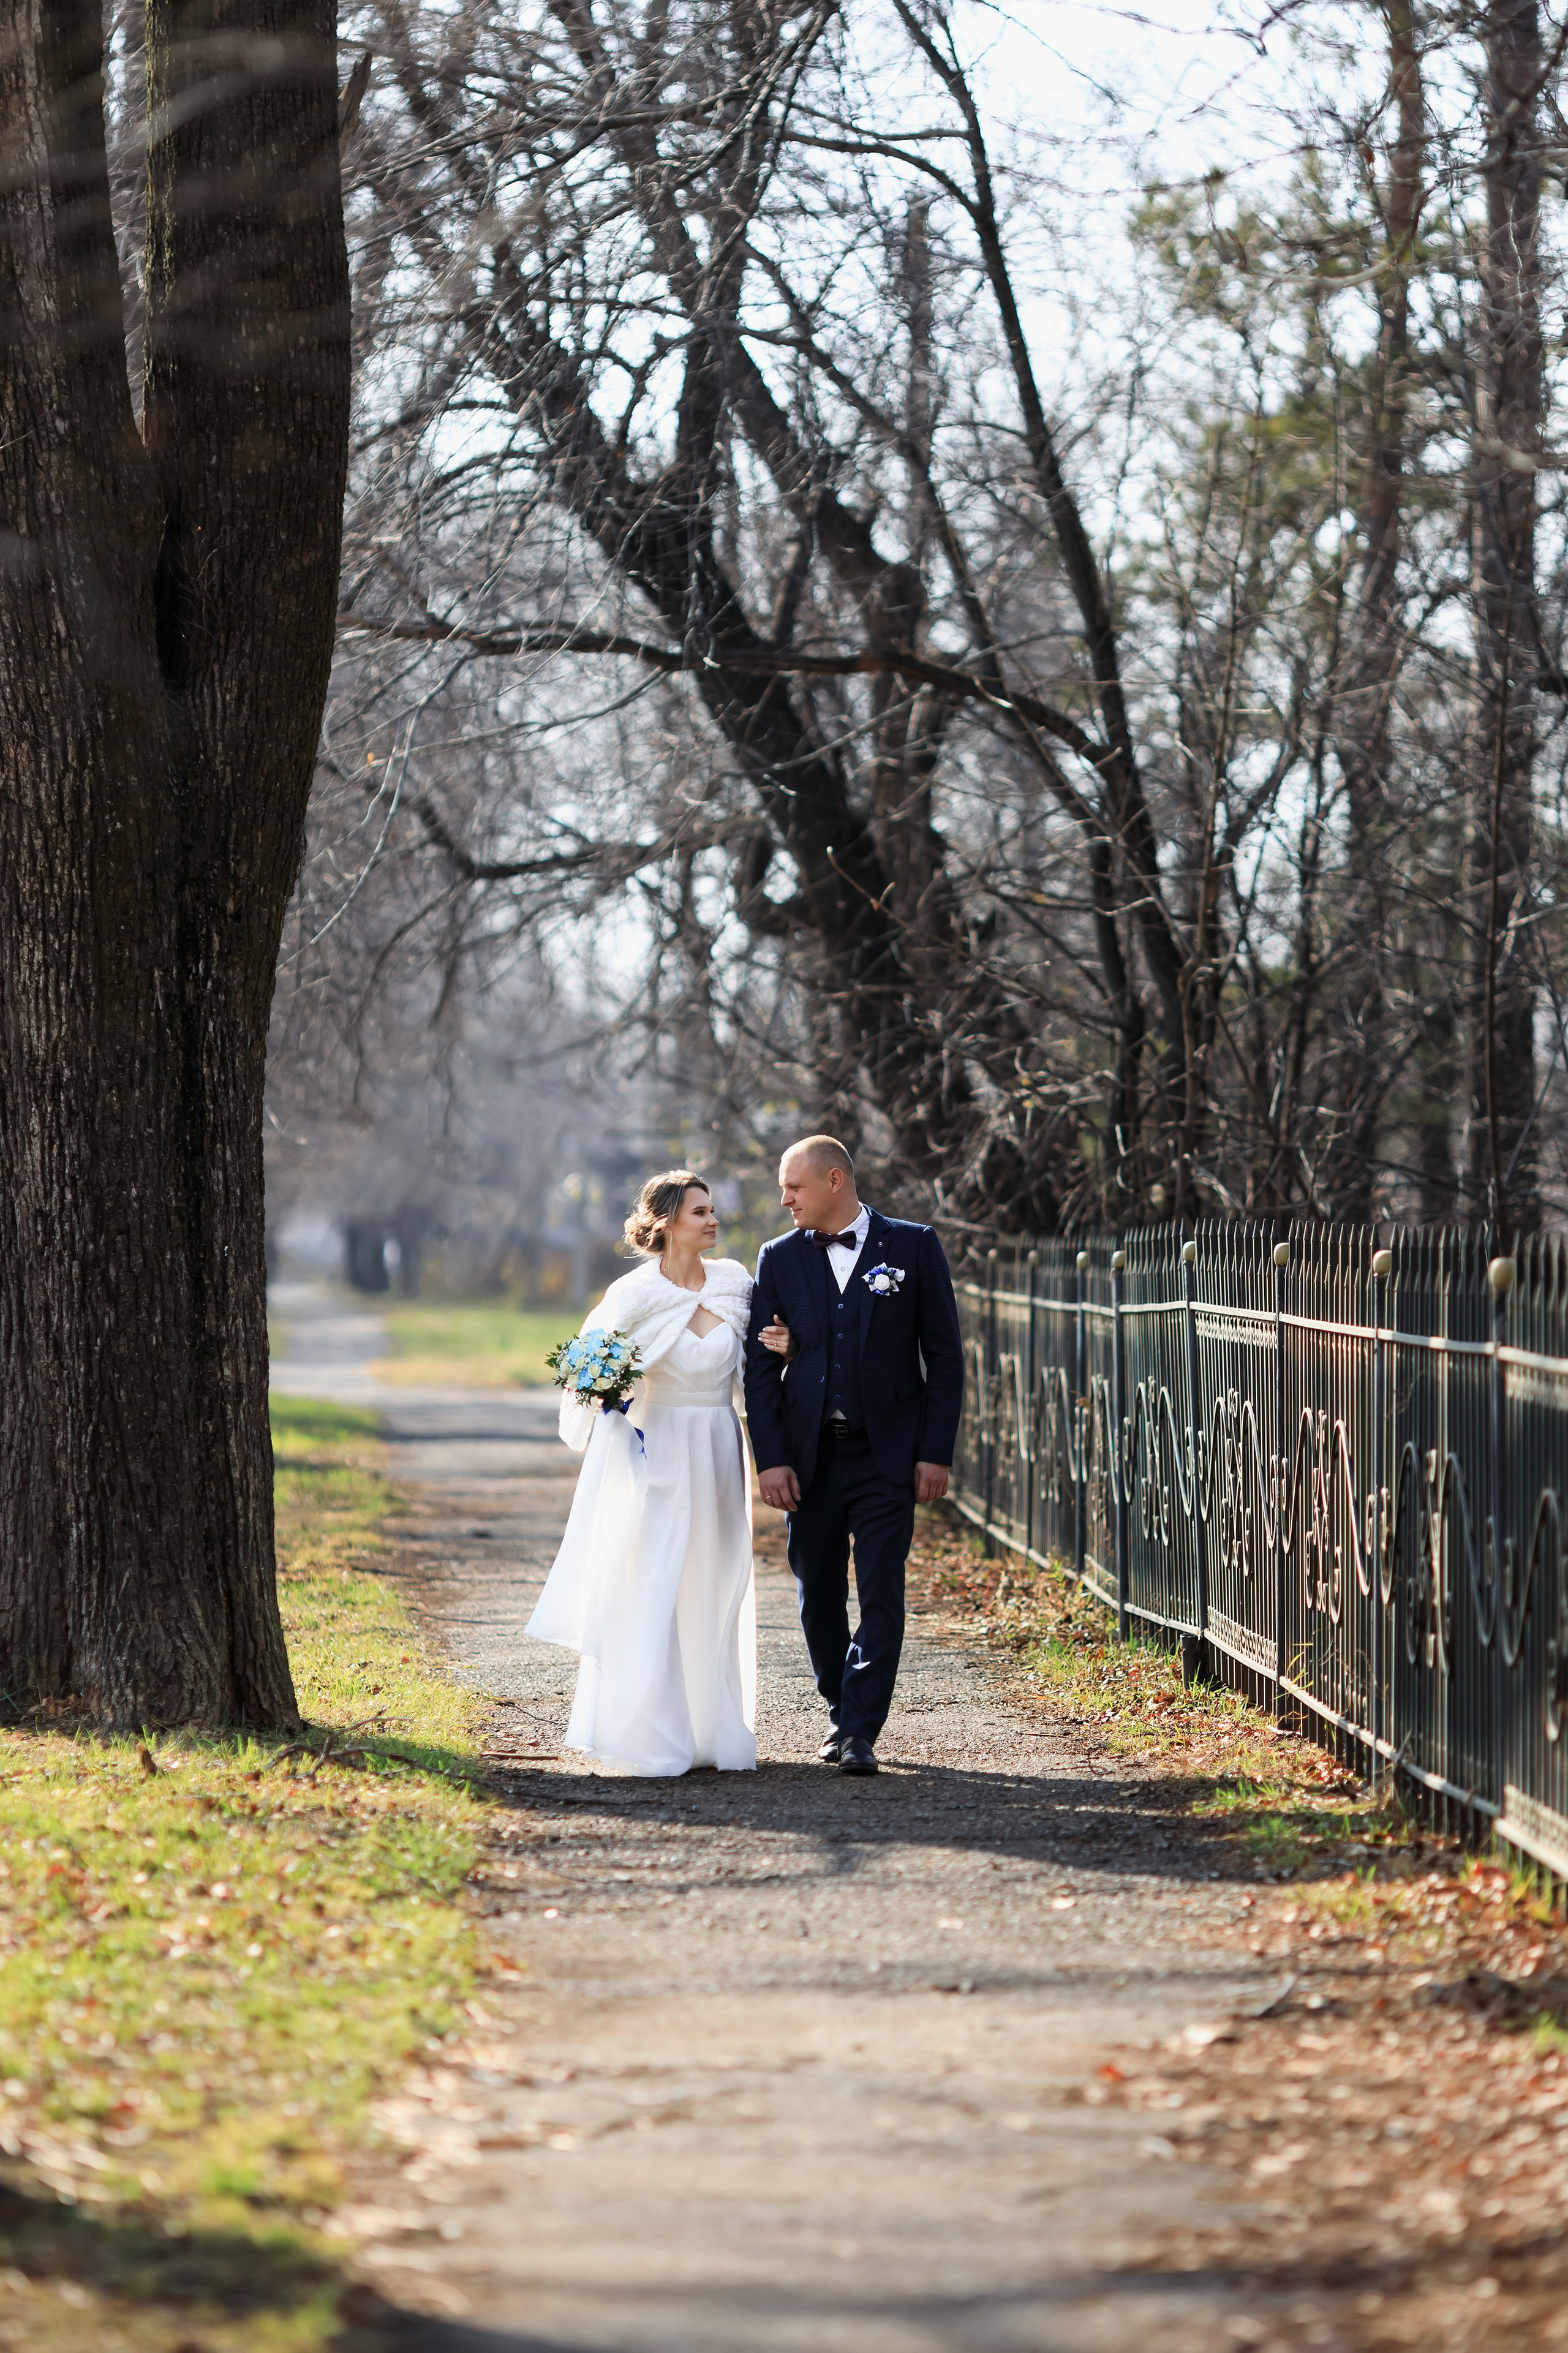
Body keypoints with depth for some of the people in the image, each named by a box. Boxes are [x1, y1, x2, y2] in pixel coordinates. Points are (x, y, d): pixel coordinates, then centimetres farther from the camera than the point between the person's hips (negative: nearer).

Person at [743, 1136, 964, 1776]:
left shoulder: (914, 1247, 0)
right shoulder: (779, 1259, 6)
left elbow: (944, 1355, 0)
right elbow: (760, 1367, 5)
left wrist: (936, 1453, -6)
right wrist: (771, 1459, -4)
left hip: (887, 1457, -3)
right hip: (809, 1456, 3)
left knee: (881, 1595, -9)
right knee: (818, 1597, 8)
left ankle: (860, 1733, -9)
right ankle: (841, 1714, 25)